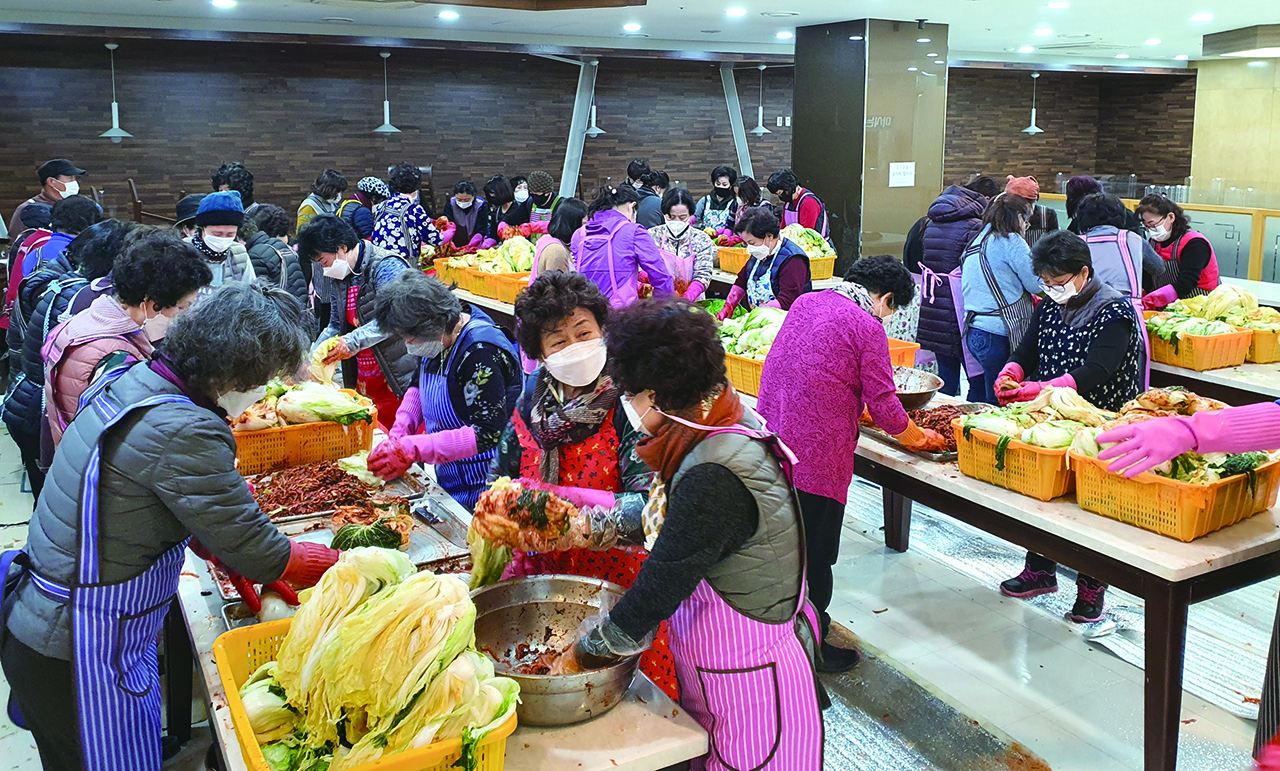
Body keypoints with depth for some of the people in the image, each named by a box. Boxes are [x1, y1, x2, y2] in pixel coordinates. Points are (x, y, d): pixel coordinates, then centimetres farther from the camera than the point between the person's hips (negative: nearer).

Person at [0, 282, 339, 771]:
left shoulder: (131, 381, 0)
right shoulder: (182, 432, -29)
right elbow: (253, 547, -20)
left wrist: (235, 561, 10)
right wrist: (335, 564, -4)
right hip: (81, 658, -9)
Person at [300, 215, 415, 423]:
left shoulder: (387, 266, -13)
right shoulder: (340, 276, 14)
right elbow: (336, 324, 21)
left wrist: (353, 341, -26)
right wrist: (312, 357, 8)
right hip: (364, 381, 7)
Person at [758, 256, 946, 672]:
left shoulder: (805, 302, 10)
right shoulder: (867, 328, -10)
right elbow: (883, 404, -8)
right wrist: (916, 437, 11)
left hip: (771, 437, 7)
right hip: (816, 451, -7)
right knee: (814, 555, 7)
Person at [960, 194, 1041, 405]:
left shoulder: (975, 243, 16)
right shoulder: (1011, 242, -8)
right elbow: (1036, 285, -6)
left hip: (972, 332, 8)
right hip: (998, 334, -8)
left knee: (978, 399, 14)